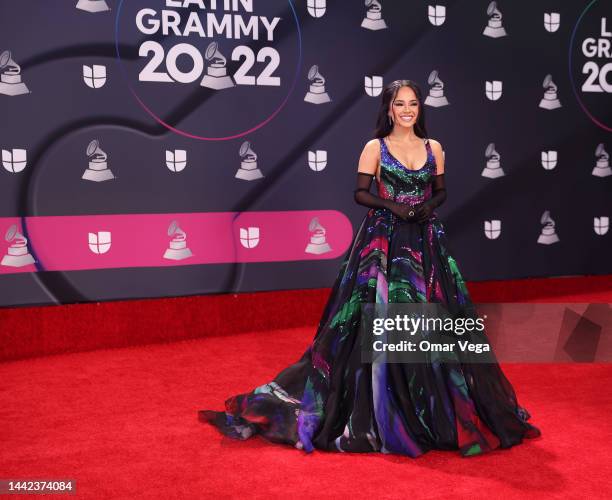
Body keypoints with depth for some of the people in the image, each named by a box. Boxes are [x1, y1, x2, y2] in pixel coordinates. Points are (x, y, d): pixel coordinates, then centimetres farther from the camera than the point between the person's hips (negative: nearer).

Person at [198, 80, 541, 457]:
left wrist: (428, 206, -7)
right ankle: (379, 409, 9)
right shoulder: (375, 148, 0)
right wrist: (393, 206, -16)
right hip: (384, 240, -3)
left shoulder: (433, 148, 9)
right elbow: (361, 193, -2)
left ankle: (437, 408, 17)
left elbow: (441, 192, 13)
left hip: (426, 242, 3)